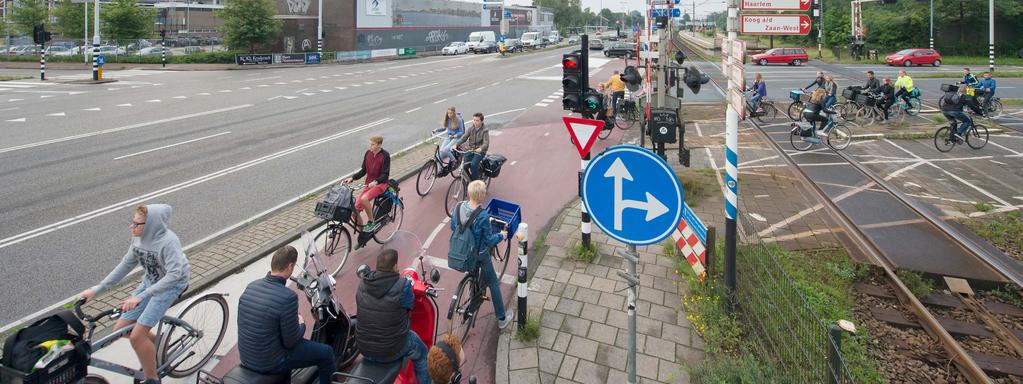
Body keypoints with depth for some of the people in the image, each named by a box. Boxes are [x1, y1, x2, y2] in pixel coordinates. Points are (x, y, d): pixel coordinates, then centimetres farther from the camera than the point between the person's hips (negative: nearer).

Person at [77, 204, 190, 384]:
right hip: (149, 282, 8)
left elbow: (174, 274, -36)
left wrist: (140, 297, -40)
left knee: (137, 335, -14)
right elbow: (127, 264, 6)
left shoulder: (168, 241, -28)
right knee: (120, 328, 5)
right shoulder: (139, 238, -5)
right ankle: (156, 343, 32)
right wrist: (97, 289, 4)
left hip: (171, 285, -8)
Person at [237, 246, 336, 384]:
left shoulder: (251, 286, -5)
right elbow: (291, 341, -18)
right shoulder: (288, 297, -27)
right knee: (326, 353, 6)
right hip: (270, 363, -8)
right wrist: (301, 324, 2)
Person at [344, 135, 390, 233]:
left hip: (380, 184, -5)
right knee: (354, 212, -7)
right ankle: (362, 232, 14)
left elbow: (385, 174, -15)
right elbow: (364, 170, 10)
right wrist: (352, 178, -3)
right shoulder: (368, 153, 3)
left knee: (364, 199, -35)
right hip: (369, 183, 6)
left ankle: (371, 222, -12)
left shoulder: (385, 155, -12)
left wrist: (375, 182, -32)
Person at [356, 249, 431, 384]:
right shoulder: (403, 286, -23)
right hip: (392, 352, -5)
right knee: (421, 353, 24)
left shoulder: (362, 284, -6)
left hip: (364, 349, 5)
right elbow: (409, 305, -4)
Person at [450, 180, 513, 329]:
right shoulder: (483, 216, -30)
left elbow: (453, 227, 3)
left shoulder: (459, 207, -13)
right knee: (493, 284, 13)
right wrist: (501, 236, -2)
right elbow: (489, 240, -21)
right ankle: (502, 319, 25)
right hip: (479, 255, -5)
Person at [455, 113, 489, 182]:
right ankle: (469, 179, 12)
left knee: (473, 164, -26)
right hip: (470, 149, 4)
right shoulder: (471, 128, 2)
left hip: (479, 151, -4)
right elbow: (464, 137, -3)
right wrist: (456, 144, -19)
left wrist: (480, 148, -45)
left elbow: (486, 143, -23)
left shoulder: (484, 130, -12)